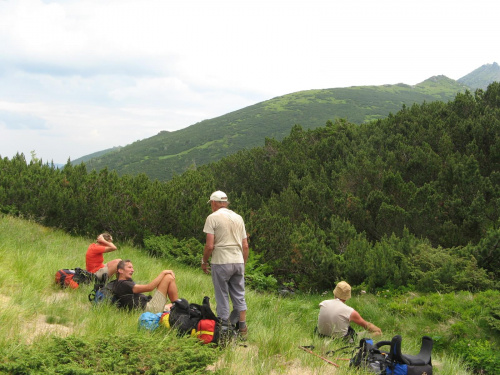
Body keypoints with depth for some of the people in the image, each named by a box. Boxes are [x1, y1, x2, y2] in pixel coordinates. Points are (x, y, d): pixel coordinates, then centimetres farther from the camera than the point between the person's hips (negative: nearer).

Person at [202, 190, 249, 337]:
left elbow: (209, 245, -12)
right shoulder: (238, 218, 12)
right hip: (238, 262, 5)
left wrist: (204, 261, 2)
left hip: (221, 263, -5)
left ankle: (224, 329, 7)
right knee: (239, 296, 12)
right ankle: (242, 327, 16)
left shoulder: (213, 217, -6)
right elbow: (245, 245, 11)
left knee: (222, 297, 3)